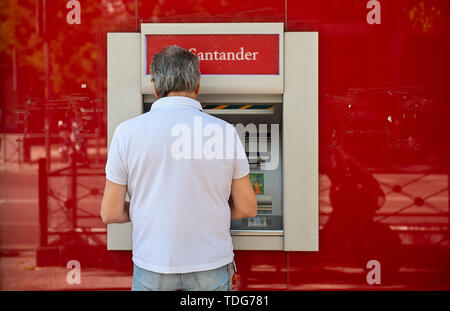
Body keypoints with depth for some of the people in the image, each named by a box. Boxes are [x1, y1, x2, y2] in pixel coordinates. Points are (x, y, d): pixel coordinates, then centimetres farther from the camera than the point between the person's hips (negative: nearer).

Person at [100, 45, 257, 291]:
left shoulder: (127, 132, -9)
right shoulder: (225, 132, -8)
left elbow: (110, 213, -4)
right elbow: (247, 208, -1)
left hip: (152, 264, 0)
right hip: (212, 265, 0)